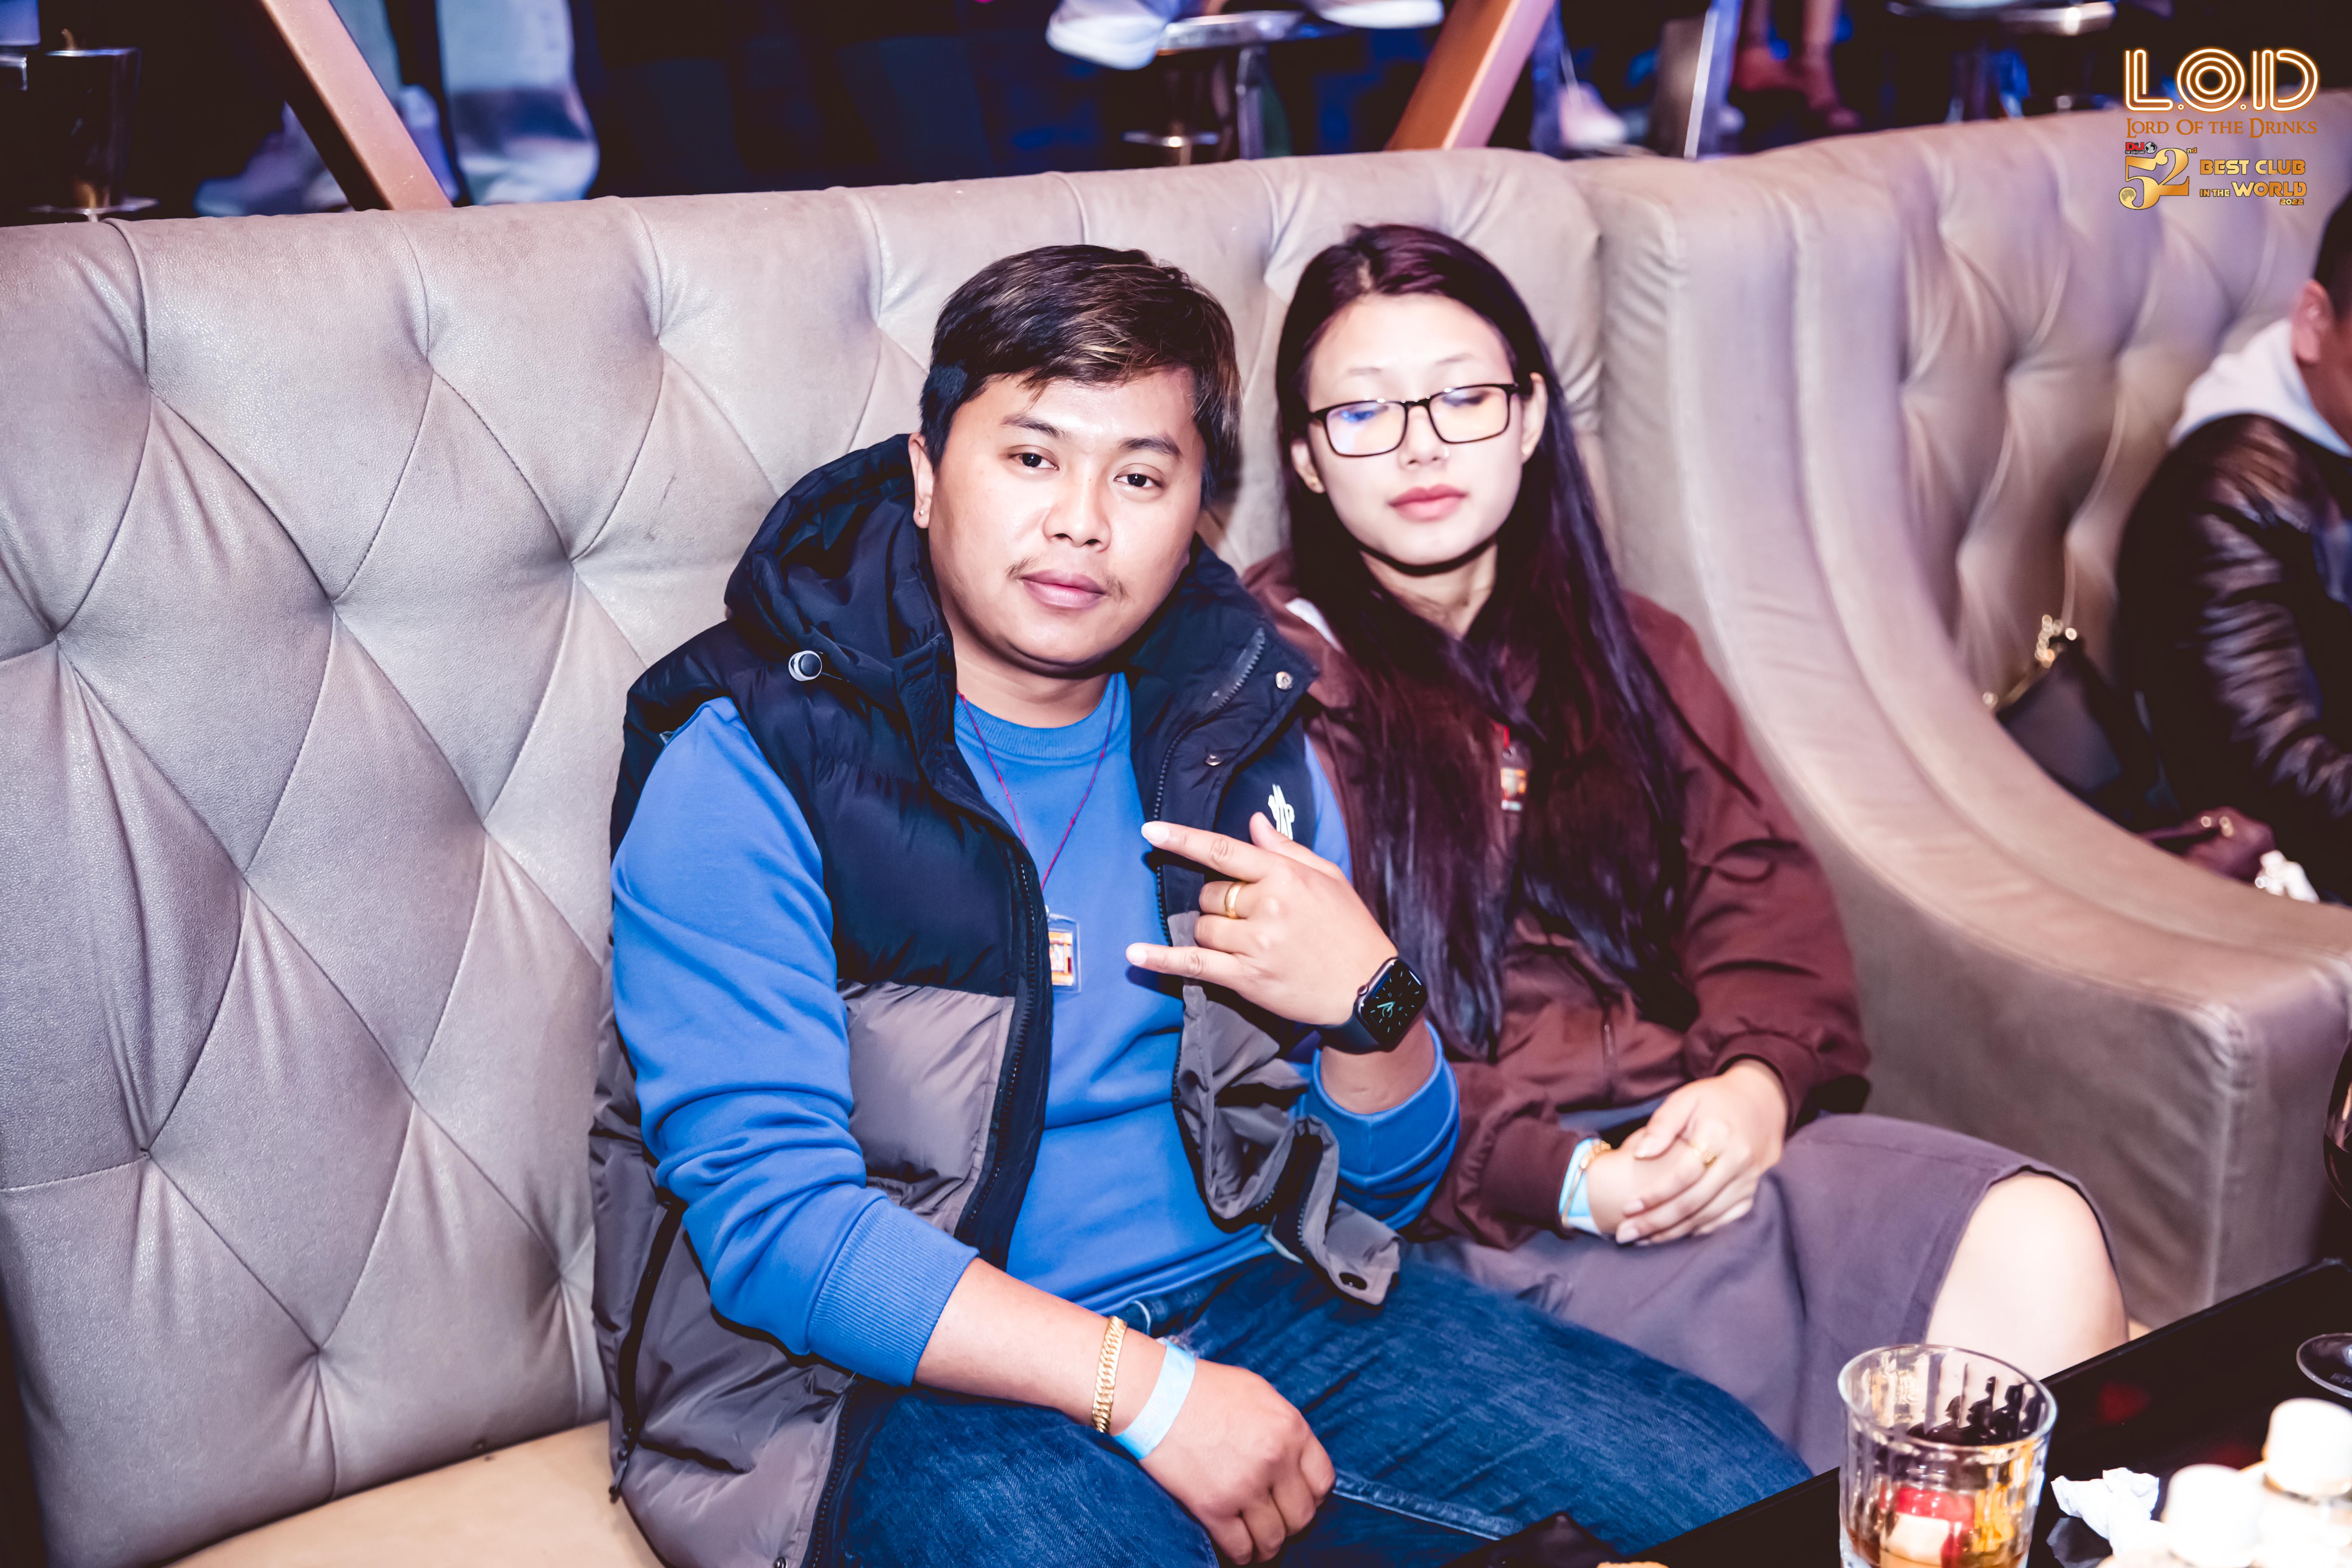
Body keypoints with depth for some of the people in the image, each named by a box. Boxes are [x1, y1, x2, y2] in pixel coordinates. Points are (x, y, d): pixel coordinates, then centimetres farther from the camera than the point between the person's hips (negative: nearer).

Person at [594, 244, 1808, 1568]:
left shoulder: (1235, 726, 9)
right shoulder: (748, 761, -7)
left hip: (1249, 1303, 5)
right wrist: (1143, 1387, -22)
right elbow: (767, 1209, -16)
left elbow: (1388, 1182, 12)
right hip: (909, 1375, -4)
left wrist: (1368, 1002, -11)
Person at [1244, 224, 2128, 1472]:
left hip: (1706, 1128, 6)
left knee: (2043, 1247, -19)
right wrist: (1561, 1177, -16)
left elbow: (1762, 896, 13)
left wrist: (1759, 1080, -9)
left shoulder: (1629, 651, 21)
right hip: (1474, 1210, -5)